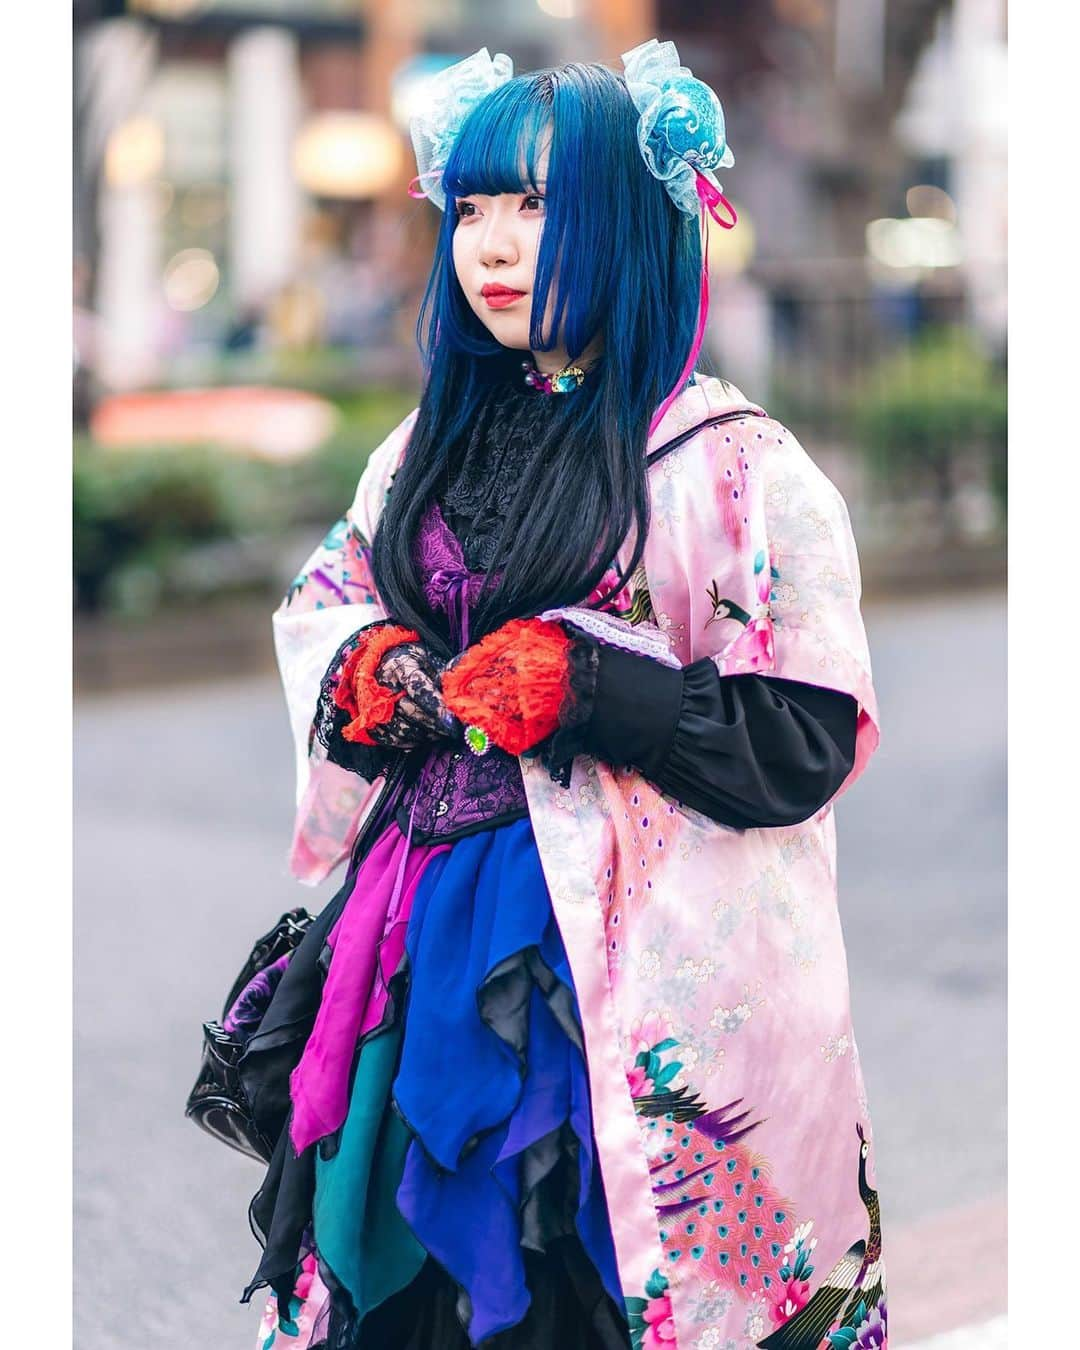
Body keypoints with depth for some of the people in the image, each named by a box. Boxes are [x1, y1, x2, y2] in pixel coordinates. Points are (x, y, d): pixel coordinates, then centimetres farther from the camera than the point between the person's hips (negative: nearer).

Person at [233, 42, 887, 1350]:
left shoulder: (735, 467, -8)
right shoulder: (441, 443, 10)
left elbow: (807, 743, -12)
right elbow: (319, 598, 22)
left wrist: (582, 682, -20)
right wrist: (365, 661, -1)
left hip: (625, 974, -5)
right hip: (421, 940, 5)